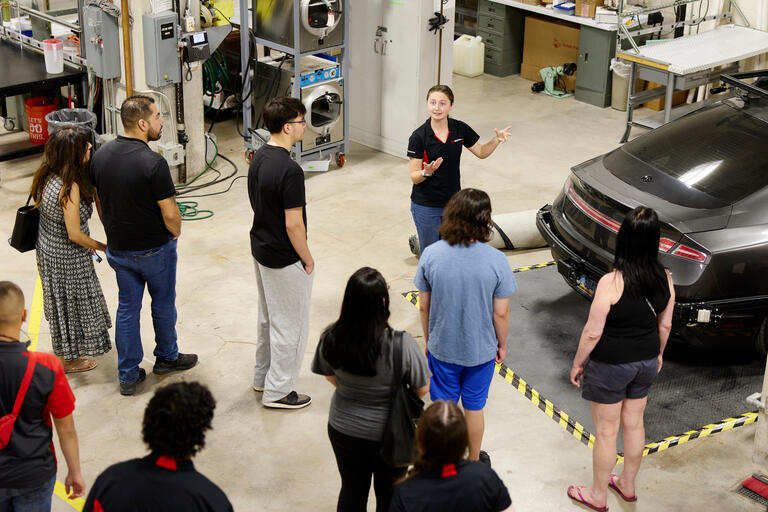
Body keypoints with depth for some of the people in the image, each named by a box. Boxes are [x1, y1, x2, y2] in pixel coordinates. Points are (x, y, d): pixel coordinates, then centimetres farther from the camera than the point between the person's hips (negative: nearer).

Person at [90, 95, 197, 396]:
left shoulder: (101, 156, -4)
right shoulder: (153, 163, -26)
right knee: (163, 303, 17)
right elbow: (170, 214, -22)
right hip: (154, 248, -5)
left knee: (127, 307, 14)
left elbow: (99, 202, 7)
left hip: (118, 248, 5)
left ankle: (128, 375, 18)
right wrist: (175, 233, -1)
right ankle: (166, 357, 36)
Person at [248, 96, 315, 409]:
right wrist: (307, 259, -11)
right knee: (290, 325, 6)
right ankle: (278, 391, 16)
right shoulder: (290, 171, -28)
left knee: (268, 318, 24)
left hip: (260, 249, 9)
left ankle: (262, 377, 38)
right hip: (285, 260, -9)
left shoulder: (259, 158, 0)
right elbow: (294, 224, -25)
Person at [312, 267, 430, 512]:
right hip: (389, 434, -3)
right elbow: (422, 389, -17)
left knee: (351, 491, 24)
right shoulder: (402, 345, -30)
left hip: (343, 430, 3)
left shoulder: (331, 338, -19)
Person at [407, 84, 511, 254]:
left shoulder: (460, 129, -4)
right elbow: (414, 177, -13)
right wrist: (427, 172, -33)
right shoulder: (418, 137, -15)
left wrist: (496, 140, -8)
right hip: (425, 206, -4)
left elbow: (481, 152, 10)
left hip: (453, 202, 4)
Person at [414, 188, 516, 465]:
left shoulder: (431, 255, -17)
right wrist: (502, 344, 6)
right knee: (474, 407, 20)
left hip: (442, 347, 1)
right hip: (481, 349, -1)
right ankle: (474, 461, 38)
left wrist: (428, 339, 10)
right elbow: (501, 313, -12)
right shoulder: (496, 260, -21)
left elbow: (423, 307, -7)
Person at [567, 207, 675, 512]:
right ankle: (627, 485, 41)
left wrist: (577, 363, -6)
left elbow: (593, 332, -21)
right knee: (634, 424, 23)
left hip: (610, 366, -5)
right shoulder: (665, 279, -10)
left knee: (606, 432, 11)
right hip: (646, 362, 6)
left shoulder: (611, 283, -27)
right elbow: (665, 325, 4)